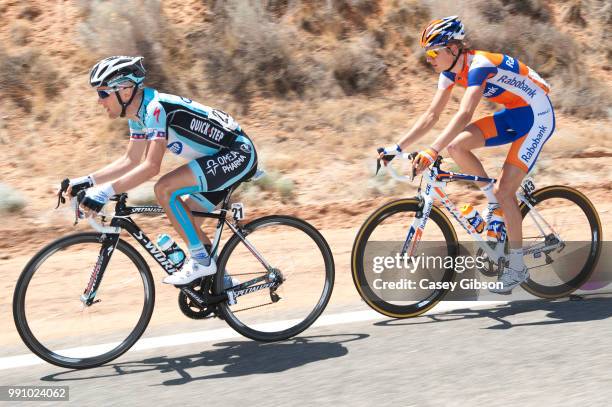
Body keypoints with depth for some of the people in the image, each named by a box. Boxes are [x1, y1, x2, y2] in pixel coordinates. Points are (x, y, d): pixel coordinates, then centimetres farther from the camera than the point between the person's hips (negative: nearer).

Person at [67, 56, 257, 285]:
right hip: (225, 159, 10)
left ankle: (201, 261, -11)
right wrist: (88, 181, 4)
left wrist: (106, 191, -35)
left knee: (164, 189, -22)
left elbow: (151, 166, -31)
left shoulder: (155, 108, -23)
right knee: (182, 218, 10)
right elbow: (131, 161, 13)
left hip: (238, 153, -10)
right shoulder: (139, 112, 7)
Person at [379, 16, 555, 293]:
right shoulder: (451, 72, -3)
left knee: (505, 189, -12)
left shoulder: (478, 65, -28)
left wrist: (432, 151, -49)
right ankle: (494, 199, 8)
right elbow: (431, 115, -1)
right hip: (513, 114, 8)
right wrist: (397, 148, -6)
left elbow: (464, 115, -41)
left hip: (537, 116, -8)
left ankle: (517, 267, 2)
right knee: (456, 146, -13)